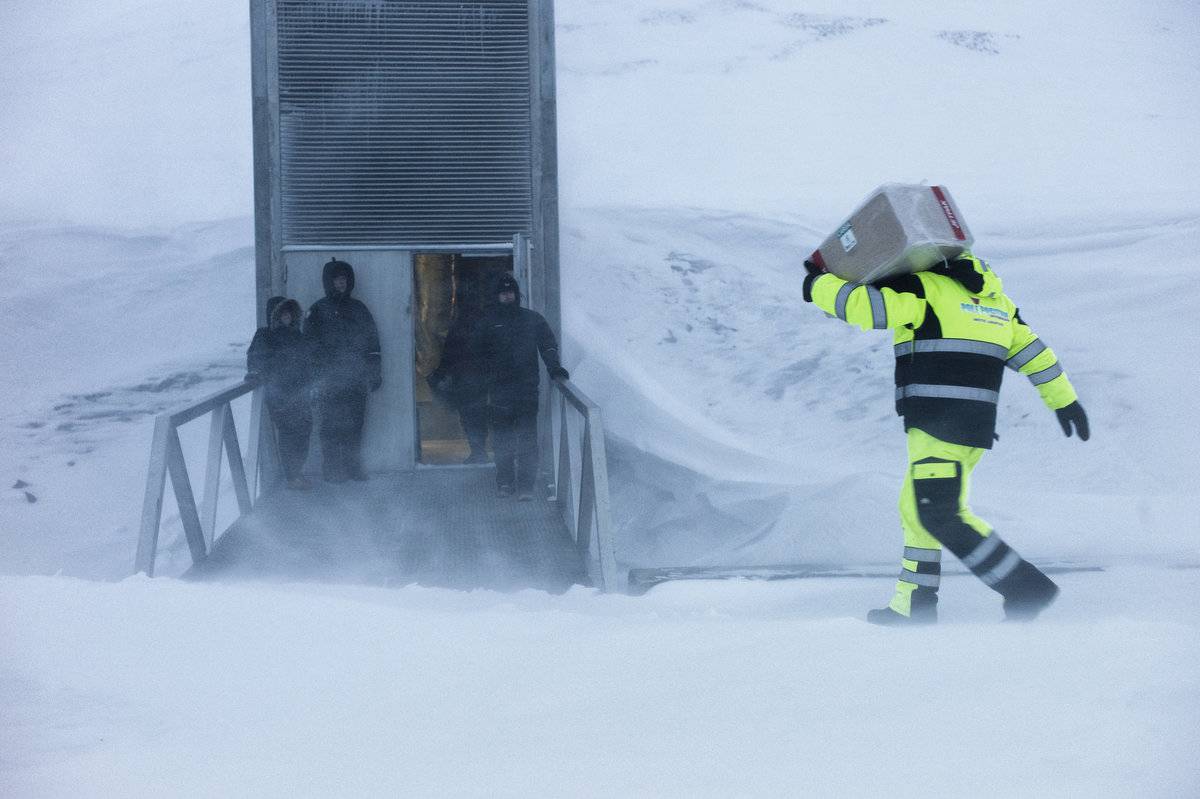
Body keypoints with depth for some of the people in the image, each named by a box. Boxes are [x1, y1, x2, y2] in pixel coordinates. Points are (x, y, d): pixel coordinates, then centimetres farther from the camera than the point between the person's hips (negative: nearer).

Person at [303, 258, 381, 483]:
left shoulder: (358, 309, 14)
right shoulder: (318, 310, 2)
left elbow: (372, 342, 16)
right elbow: (311, 345, -2)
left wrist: (374, 372, 10)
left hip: (356, 379, 4)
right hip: (330, 379, -4)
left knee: (355, 424, 5)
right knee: (332, 425, -5)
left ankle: (354, 467, 12)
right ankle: (332, 470, -1)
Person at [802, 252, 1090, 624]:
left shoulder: (922, 289, -6)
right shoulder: (988, 295, 17)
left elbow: (863, 306, -16)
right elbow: (1030, 348, 19)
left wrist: (819, 285, 2)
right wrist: (1064, 399, 26)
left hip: (939, 423, -9)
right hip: (977, 424, 9)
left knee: (940, 516, -10)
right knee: (917, 509, 19)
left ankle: (1027, 588, -13)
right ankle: (913, 607, 22)